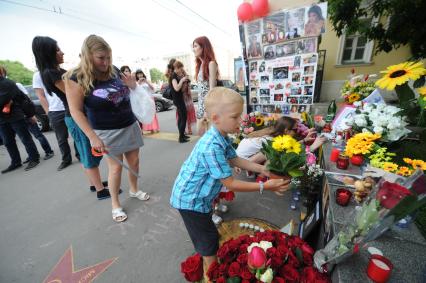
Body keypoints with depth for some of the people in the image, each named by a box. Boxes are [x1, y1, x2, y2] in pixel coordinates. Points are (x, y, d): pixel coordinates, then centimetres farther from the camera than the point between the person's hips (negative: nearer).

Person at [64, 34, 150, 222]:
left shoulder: (114, 71, 2)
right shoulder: (77, 79, -12)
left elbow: (126, 93, 18)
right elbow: (76, 111, -13)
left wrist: (133, 85, -6)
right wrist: (92, 137, -21)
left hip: (130, 126, 5)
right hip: (107, 131, -5)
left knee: (134, 161, 13)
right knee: (115, 167, 2)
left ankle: (134, 190, 37)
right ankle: (115, 205, 23)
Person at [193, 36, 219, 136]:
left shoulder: (211, 63, -8)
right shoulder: (200, 65, 16)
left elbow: (212, 88, -15)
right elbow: (201, 87, 14)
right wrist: (200, 106, 11)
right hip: (201, 103, 8)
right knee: (201, 132, 10)